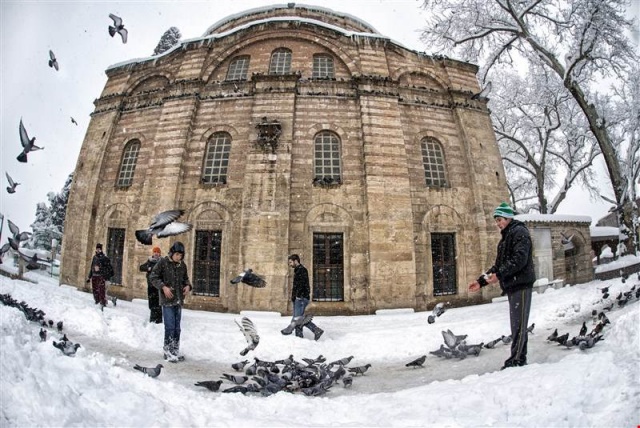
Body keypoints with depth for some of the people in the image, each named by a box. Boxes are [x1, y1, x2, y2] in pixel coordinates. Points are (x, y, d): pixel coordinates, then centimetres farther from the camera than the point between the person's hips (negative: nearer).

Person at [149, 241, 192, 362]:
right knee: (170, 326, -6)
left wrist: (188, 286, -2)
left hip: (179, 300, 5)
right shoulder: (163, 262, -8)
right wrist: (163, 287, -17)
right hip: (167, 300, -5)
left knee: (177, 327, 12)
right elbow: (153, 277, -6)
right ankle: (168, 351, 8)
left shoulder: (182, 265, 6)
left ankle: (175, 350, 24)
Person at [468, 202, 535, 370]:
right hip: (512, 286, 9)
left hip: (521, 285, -9)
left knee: (519, 324, -8)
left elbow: (520, 259, -21)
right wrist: (481, 281, 13)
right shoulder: (506, 237, 22)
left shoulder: (520, 232, -7)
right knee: (517, 324, 11)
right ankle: (521, 360, 16)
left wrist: (499, 275, -25)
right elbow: (498, 264, 21)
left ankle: (515, 361, -6)